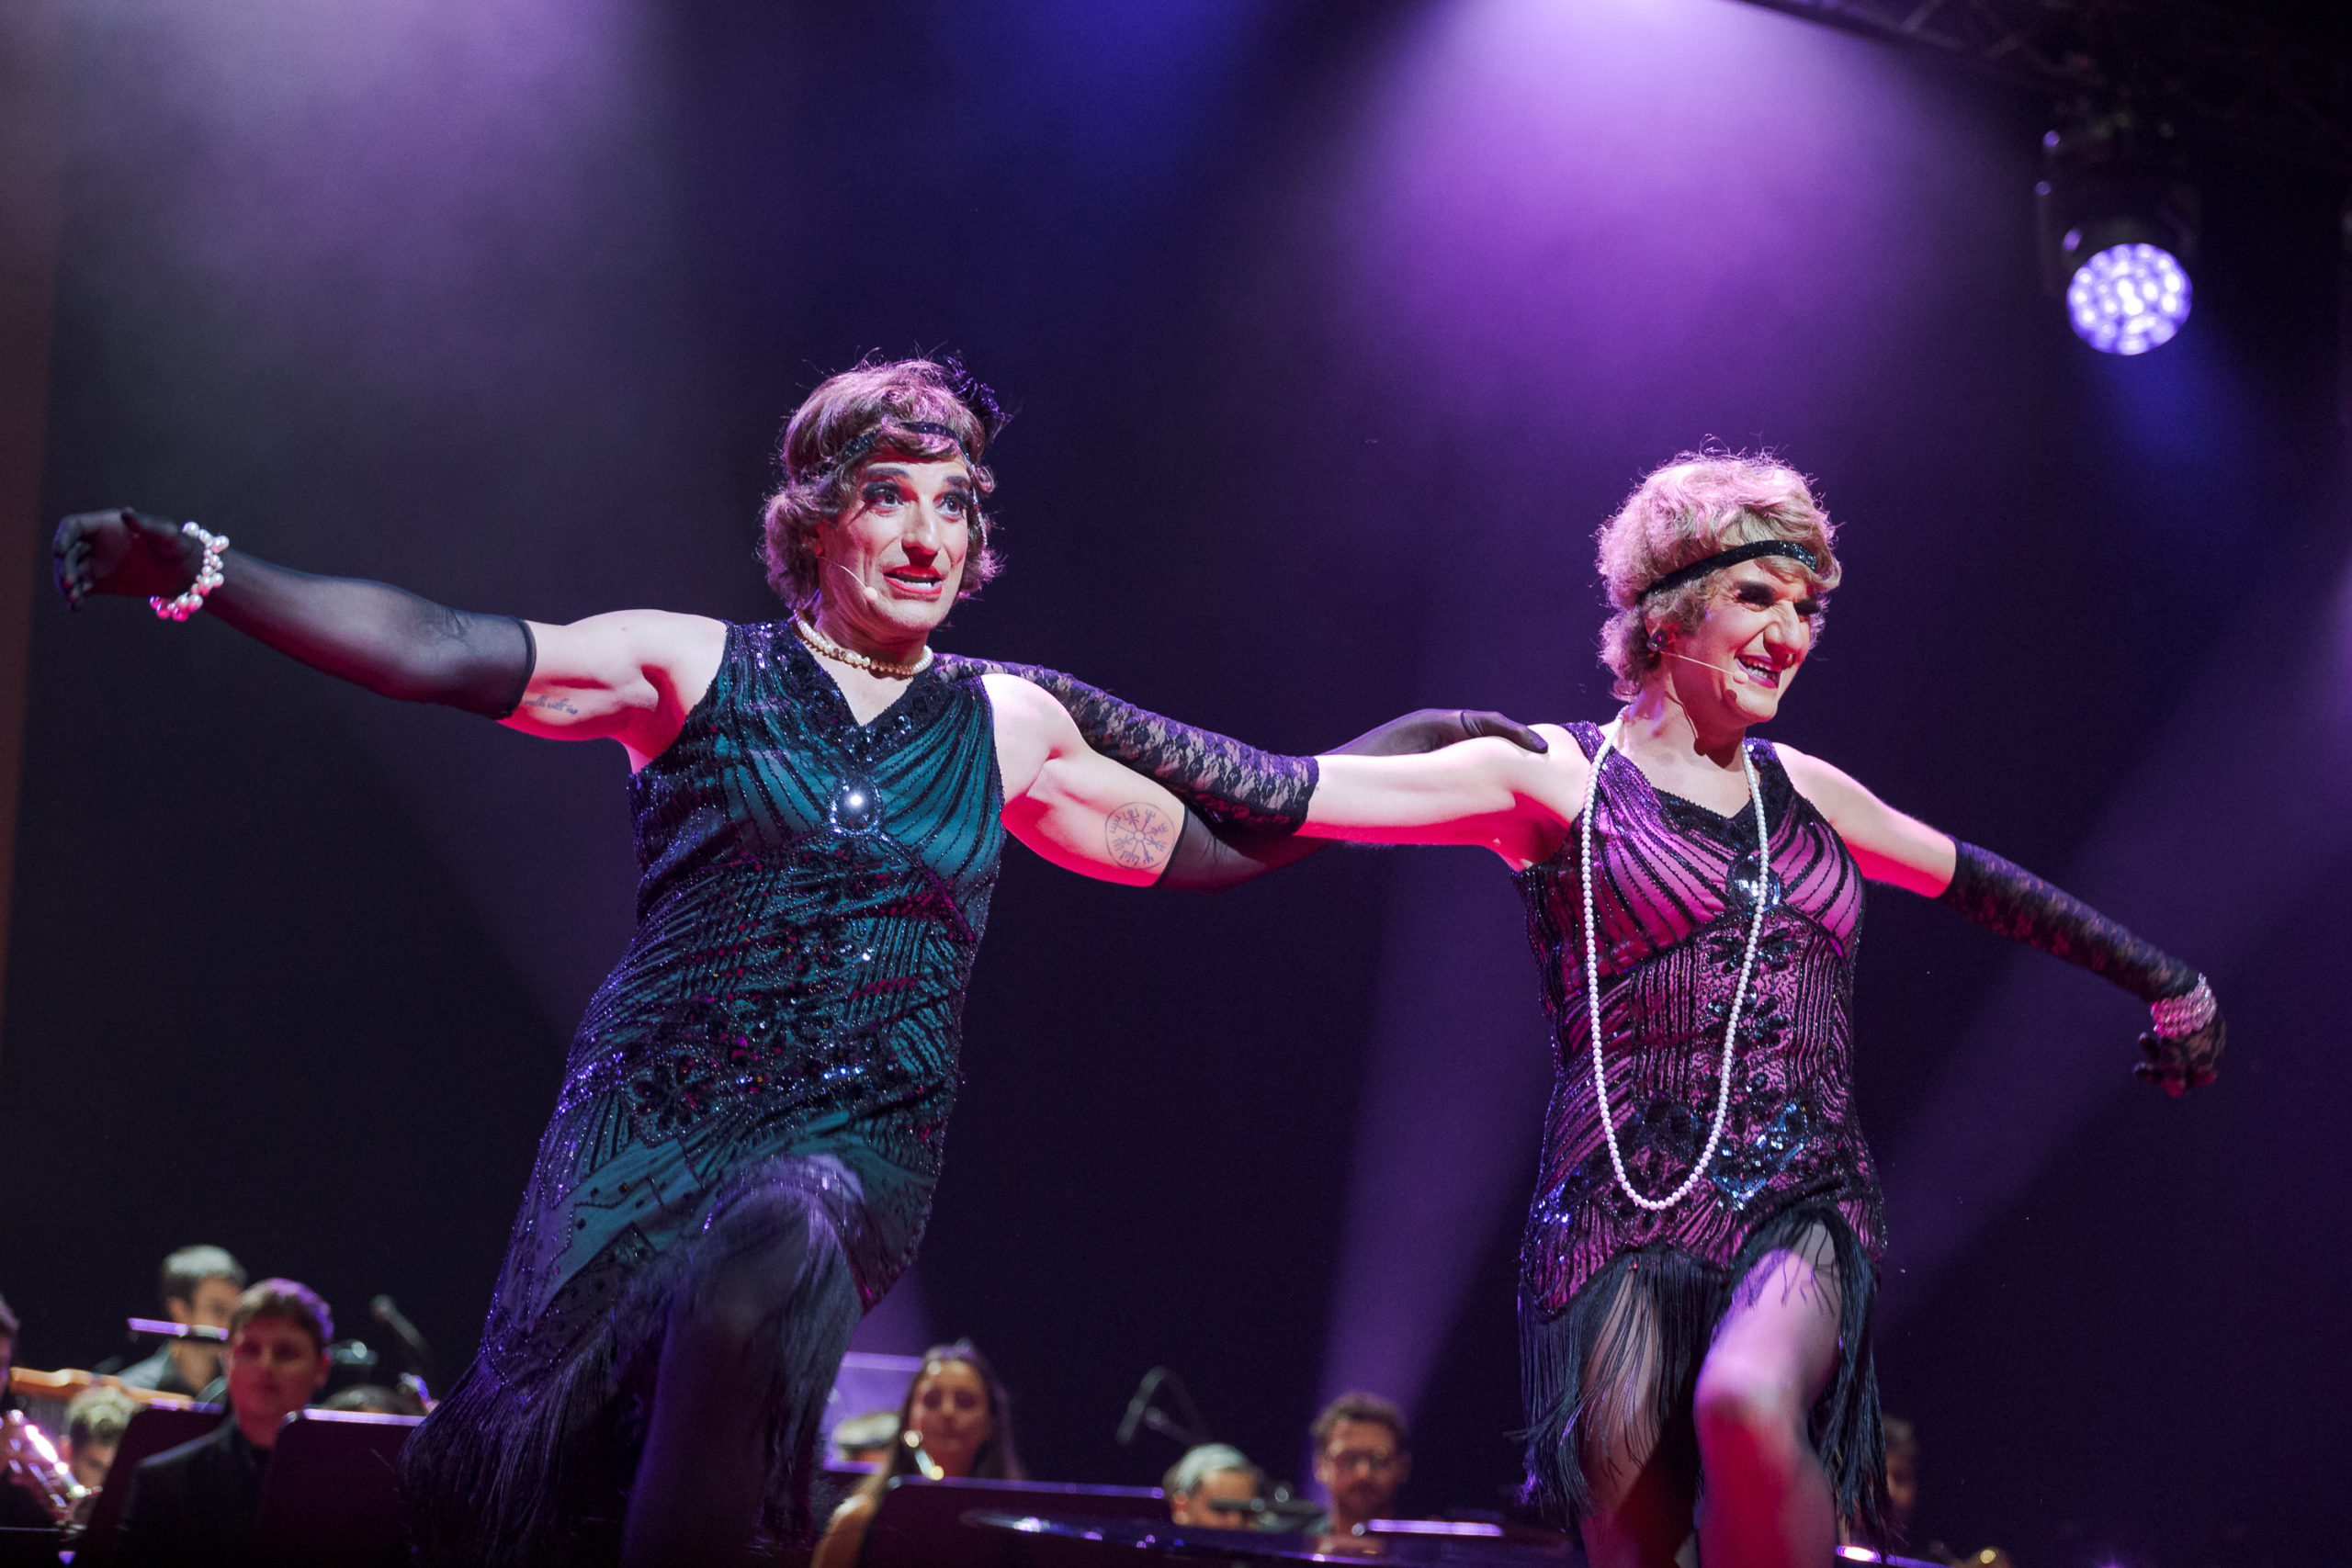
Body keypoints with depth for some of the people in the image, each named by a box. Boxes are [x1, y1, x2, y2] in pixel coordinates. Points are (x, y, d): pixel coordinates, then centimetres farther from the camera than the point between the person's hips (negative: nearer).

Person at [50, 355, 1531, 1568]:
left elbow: (1229, 838, 25)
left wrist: (1417, 744, 21)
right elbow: (446, 653, -3)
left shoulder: (1008, 726, 16)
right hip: (656, 1108, -1)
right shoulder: (701, 670, 8)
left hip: (859, 1141, 1)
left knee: (759, 1287, -35)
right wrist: (201, 571, -14)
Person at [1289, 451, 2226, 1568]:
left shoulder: (1805, 792, 19)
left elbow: (1981, 886, 34)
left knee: (1747, 1404, -33)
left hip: (1803, 1210, 2)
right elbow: (1296, 796, -5)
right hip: (1626, 1213, -2)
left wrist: (2167, 982, 43)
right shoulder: (1549, 776, 5)